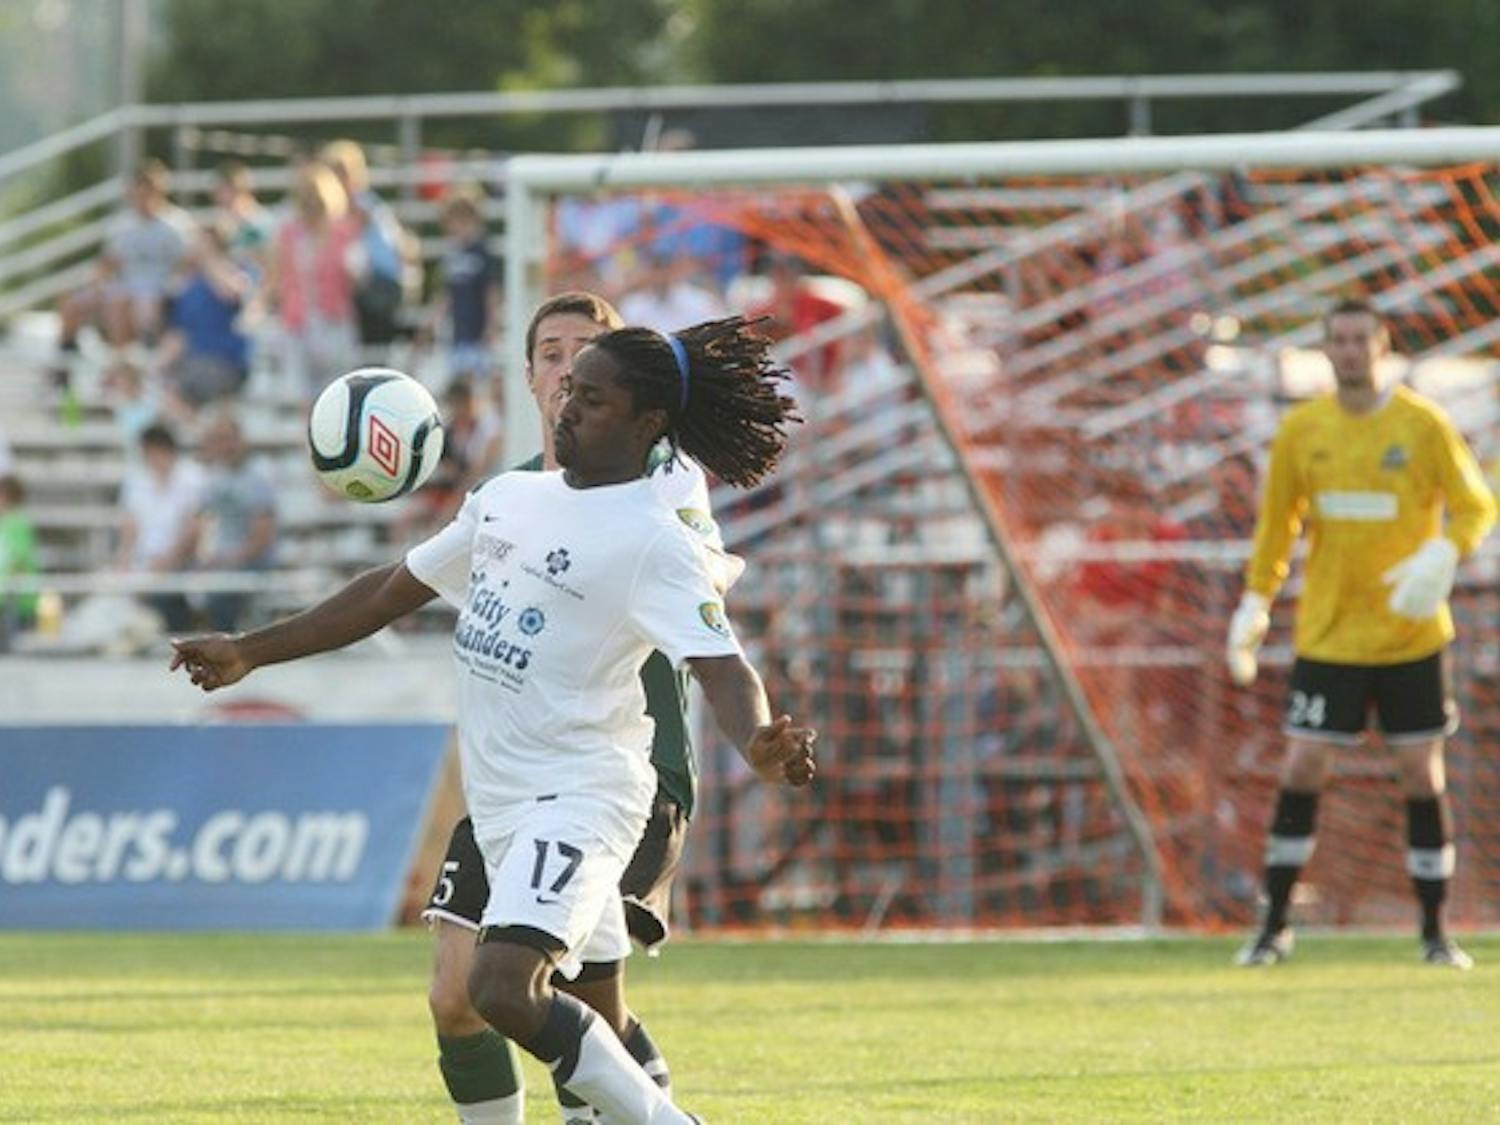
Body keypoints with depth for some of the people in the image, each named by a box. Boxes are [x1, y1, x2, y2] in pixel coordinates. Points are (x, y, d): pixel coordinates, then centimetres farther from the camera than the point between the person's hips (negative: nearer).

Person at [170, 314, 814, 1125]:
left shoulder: (651, 541, -11)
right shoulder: (508, 500, 12)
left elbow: (719, 666, -21)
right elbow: (396, 590, 21)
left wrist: (758, 747, -43)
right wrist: (250, 654, 22)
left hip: (579, 794, -8)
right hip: (497, 797, 8)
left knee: (504, 988, -24)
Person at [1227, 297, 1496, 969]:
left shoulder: (1423, 426, -5)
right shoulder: (1301, 430, 2)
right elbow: (1278, 522, 12)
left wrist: (1441, 557, -21)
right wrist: (1256, 601, 7)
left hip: (1411, 635, -1)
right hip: (1327, 634, 1)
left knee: (1422, 774, 1)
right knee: (1301, 770, -5)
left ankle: (1435, 934, 11)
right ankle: (1274, 929, 5)